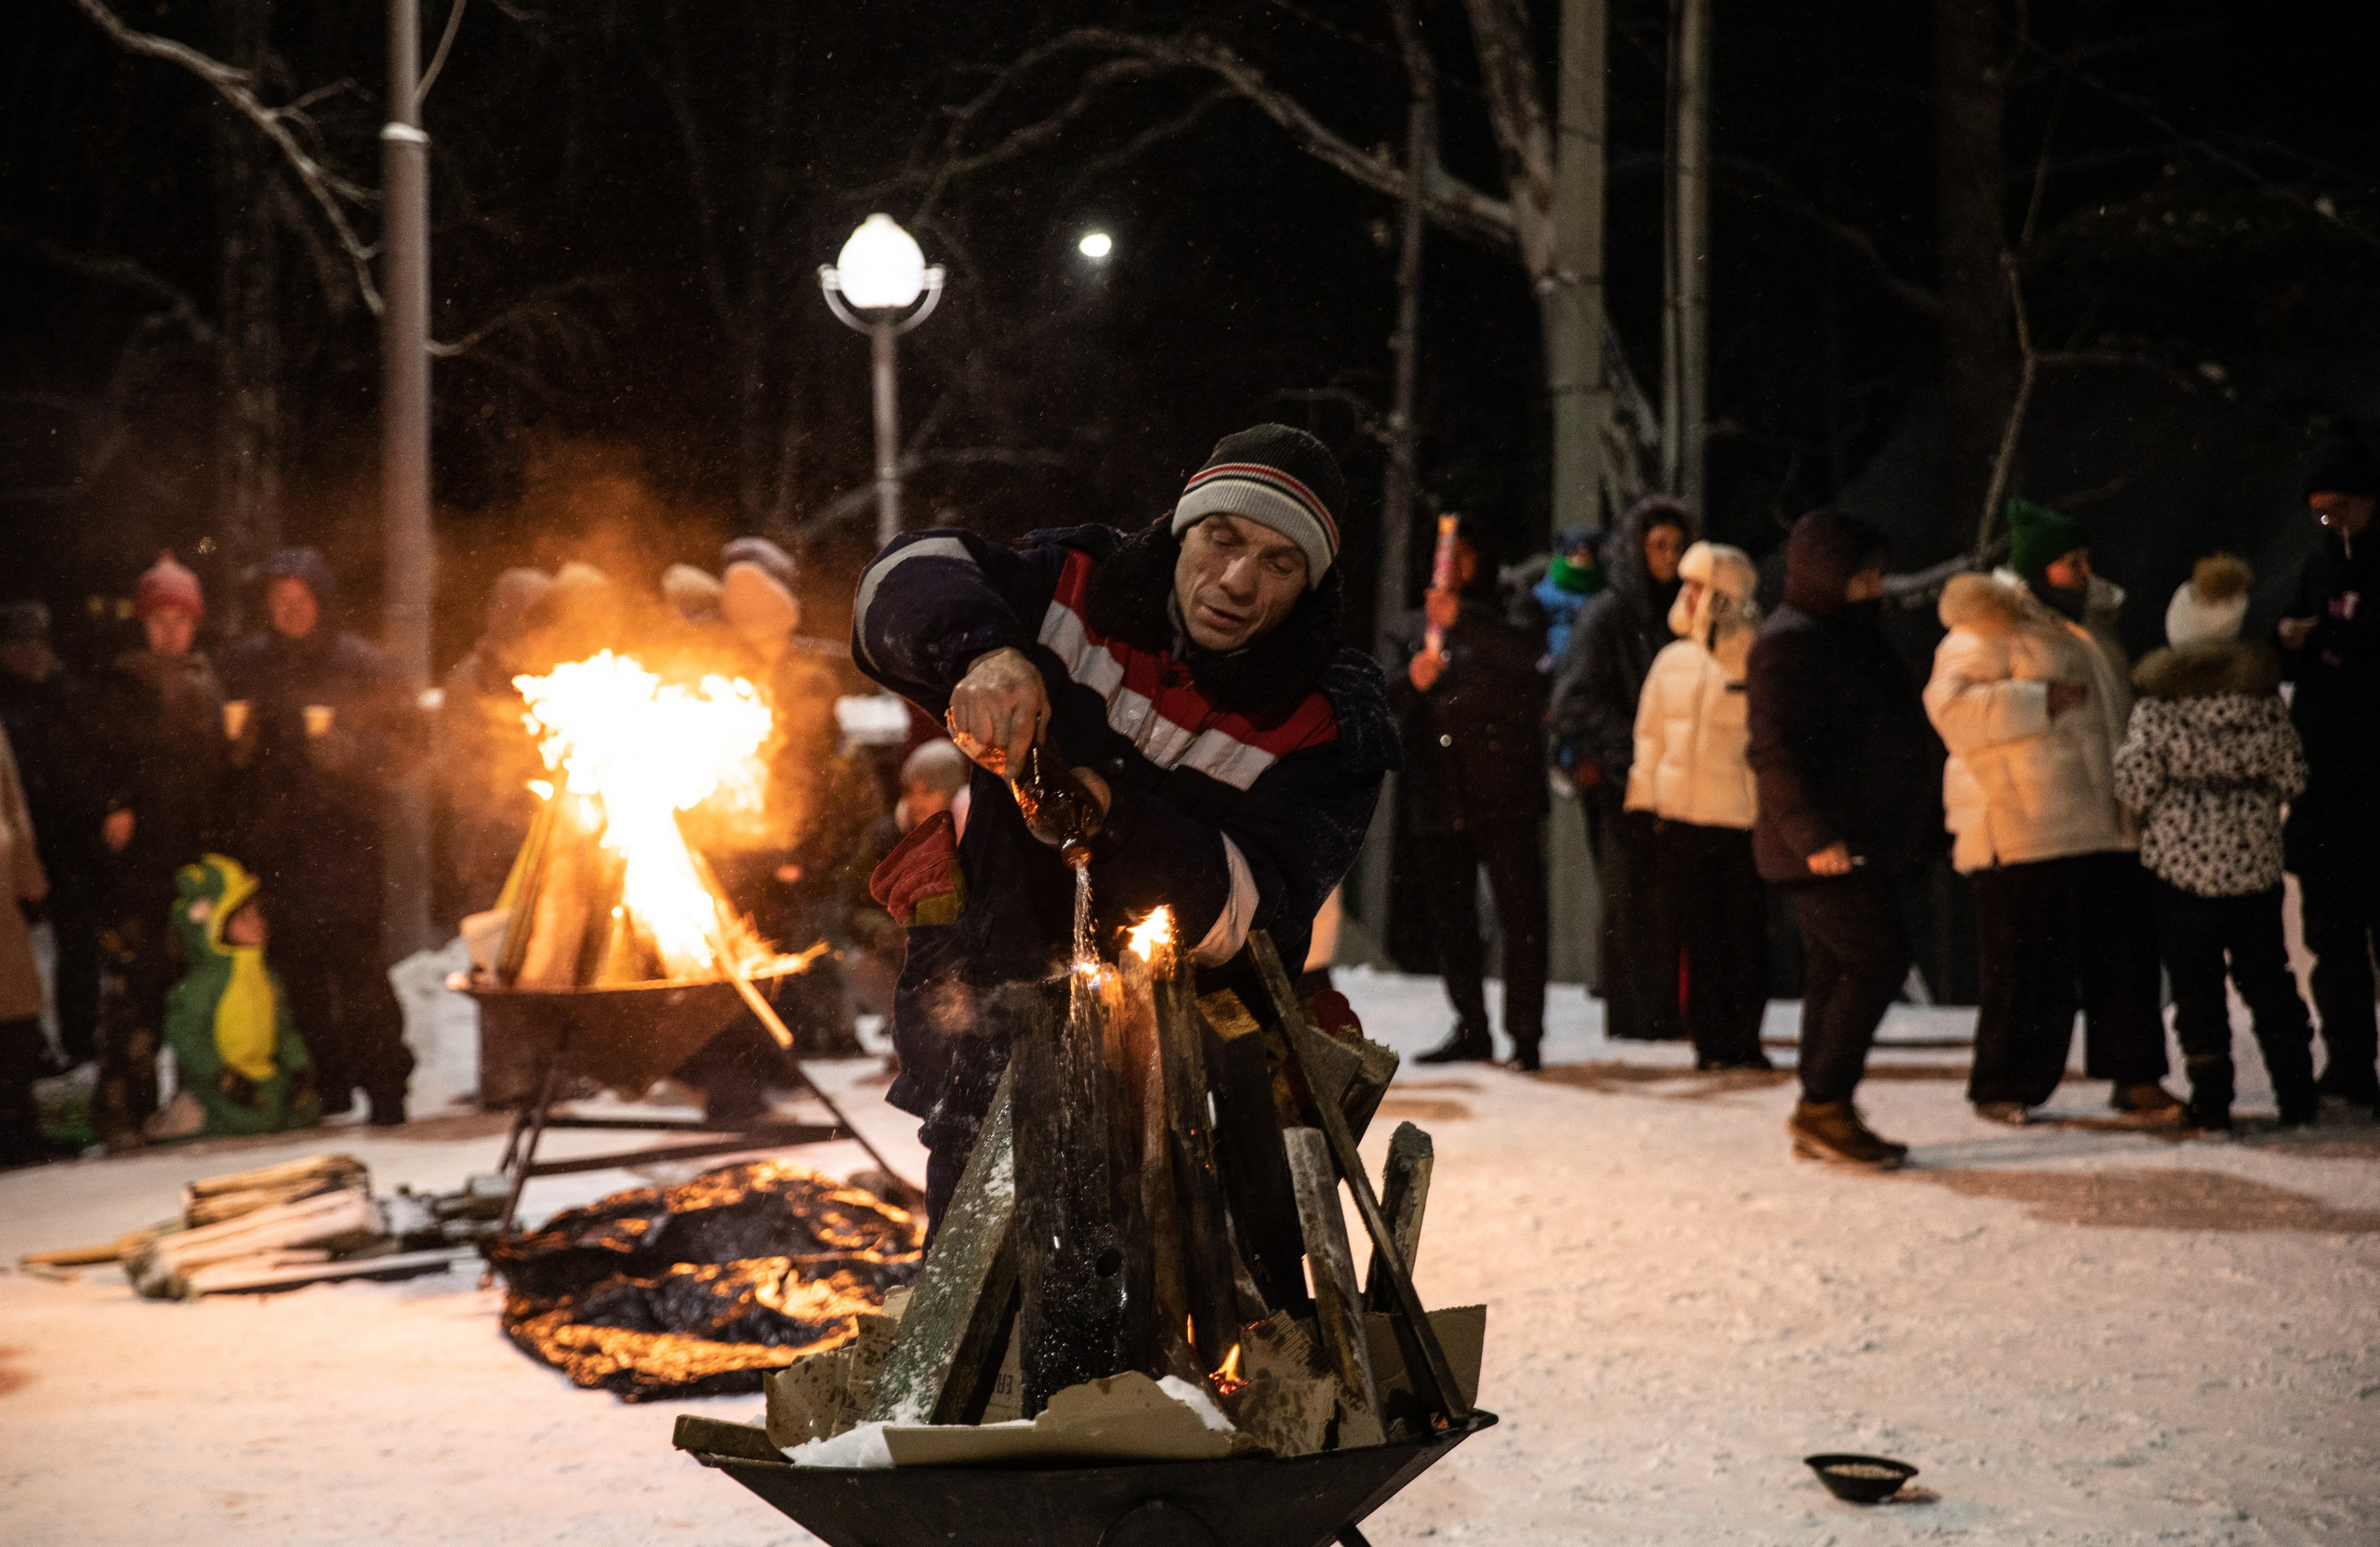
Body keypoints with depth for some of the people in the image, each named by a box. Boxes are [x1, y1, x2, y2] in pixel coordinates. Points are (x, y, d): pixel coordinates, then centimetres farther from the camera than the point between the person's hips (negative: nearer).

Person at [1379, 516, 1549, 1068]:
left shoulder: (1500, 620, 8)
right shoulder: (1404, 632, 16)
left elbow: (1524, 655, -16)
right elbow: (1386, 692, -2)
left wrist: (1461, 621, -28)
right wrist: (1412, 679, -24)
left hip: (1505, 795, -3)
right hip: (1437, 800, 3)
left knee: (1521, 916, -7)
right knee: (1451, 922, 9)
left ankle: (1526, 1033, -2)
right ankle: (1471, 1028, 20)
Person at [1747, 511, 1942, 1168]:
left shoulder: (1849, 636, 19)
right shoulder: (1788, 644, -13)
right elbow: (1774, 750, -22)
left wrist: (1918, 831, 27)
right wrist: (1813, 835, -29)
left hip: (1864, 843, 10)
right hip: (1827, 848, -10)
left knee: (1837, 972, 10)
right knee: (1879, 960, -14)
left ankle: (1819, 1118, 15)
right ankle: (1823, 1106, -9)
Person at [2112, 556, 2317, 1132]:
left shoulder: (2158, 703, -8)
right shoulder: (2263, 695, 1)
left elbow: (2134, 783, -11)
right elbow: (2292, 775, 4)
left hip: (2183, 858, -3)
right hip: (2256, 858, 3)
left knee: (2196, 982, 4)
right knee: (2267, 976, 12)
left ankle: (2211, 1100, 2)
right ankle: (2297, 1094, 15)